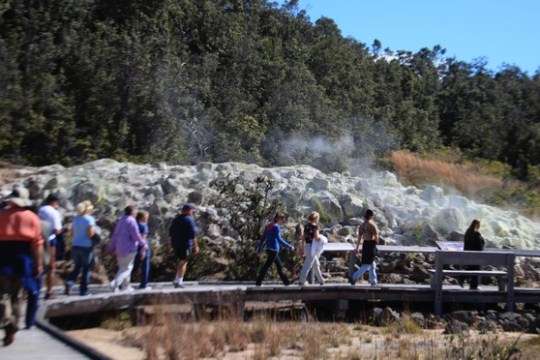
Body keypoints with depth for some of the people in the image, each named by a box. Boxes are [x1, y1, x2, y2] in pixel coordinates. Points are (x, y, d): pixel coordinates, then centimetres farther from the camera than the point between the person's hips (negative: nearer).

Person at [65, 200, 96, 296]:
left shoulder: (75, 218, 8)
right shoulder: (90, 219, -10)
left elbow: (72, 233, 10)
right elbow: (90, 234, -16)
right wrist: (94, 229, 2)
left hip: (75, 246, 5)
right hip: (86, 246, -5)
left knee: (77, 267, 18)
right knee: (86, 268, 7)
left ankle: (69, 282, -5)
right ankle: (83, 290, 10)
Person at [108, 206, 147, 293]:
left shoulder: (120, 221, 15)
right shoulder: (131, 221, -11)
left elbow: (114, 235, 17)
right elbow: (136, 235, -15)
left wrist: (111, 247, 21)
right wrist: (143, 244, -3)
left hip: (119, 248, 8)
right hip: (129, 248, -8)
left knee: (123, 267, 15)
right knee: (126, 268, -7)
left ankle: (125, 286, 19)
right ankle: (115, 283, -20)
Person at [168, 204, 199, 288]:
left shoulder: (176, 219, 13)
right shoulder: (189, 219, -10)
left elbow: (171, 232, 16)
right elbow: (193, 234, -15)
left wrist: (171, 244, 21)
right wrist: (195, 245, -13)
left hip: (176, 244, 7)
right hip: (186, 244, -7)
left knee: (180, 261, 18)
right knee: (183, 262, -1)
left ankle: (177, 280, 13)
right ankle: (179, 281, -2)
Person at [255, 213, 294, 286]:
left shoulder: (268, 226, 14)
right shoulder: (276, 227, -11)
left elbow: (262, 238, 15)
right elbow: (279, 239, -18)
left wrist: (259, 249, 17)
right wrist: (289, 246, -15)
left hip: (269, 249, 9)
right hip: (274, 249, -9)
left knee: (279, 265, 14)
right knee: (267, 265, -6)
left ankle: (286, 281, 18)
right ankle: (258, 282, -5)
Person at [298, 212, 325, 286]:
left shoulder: (306, 225, 10)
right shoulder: (315, 225, -12)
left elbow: (303, 238, 11)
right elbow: (316, 237, -20)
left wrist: (303, 248, 16)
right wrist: (320, 237, 2)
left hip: (306, 246, 8)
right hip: (312, 247, -8)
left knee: (316, 264, 20)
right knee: (308, 265, -4)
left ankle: (320, 279, 30)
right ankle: (301, 281, -3)